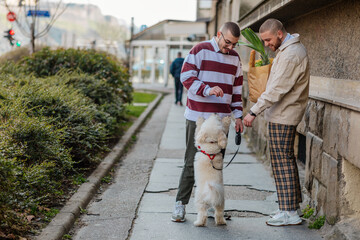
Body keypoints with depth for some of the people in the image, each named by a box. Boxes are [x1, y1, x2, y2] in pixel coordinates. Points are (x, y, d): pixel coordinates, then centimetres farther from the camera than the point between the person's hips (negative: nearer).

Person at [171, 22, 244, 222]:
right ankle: (181, 204, 4)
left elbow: (236, 89, 19)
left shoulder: (235, 58, 14)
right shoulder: (200, 50, -3)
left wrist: (238, 115, 13)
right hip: (198, 116, -5)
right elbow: (186, 77, -9)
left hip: (221, 119, 5)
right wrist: (207, 89, -23)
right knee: (192, 162, -4)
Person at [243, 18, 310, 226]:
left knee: (282, 160, -7)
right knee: (287, 158, 14)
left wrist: (254, 111, -24)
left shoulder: (291, 55, -20)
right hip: (285, 113, 11)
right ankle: (293, 205, 21)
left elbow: (277, 89, -25)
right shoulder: (294, 48, 13)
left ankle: (289, 213, -3)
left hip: (283, 115, -11)